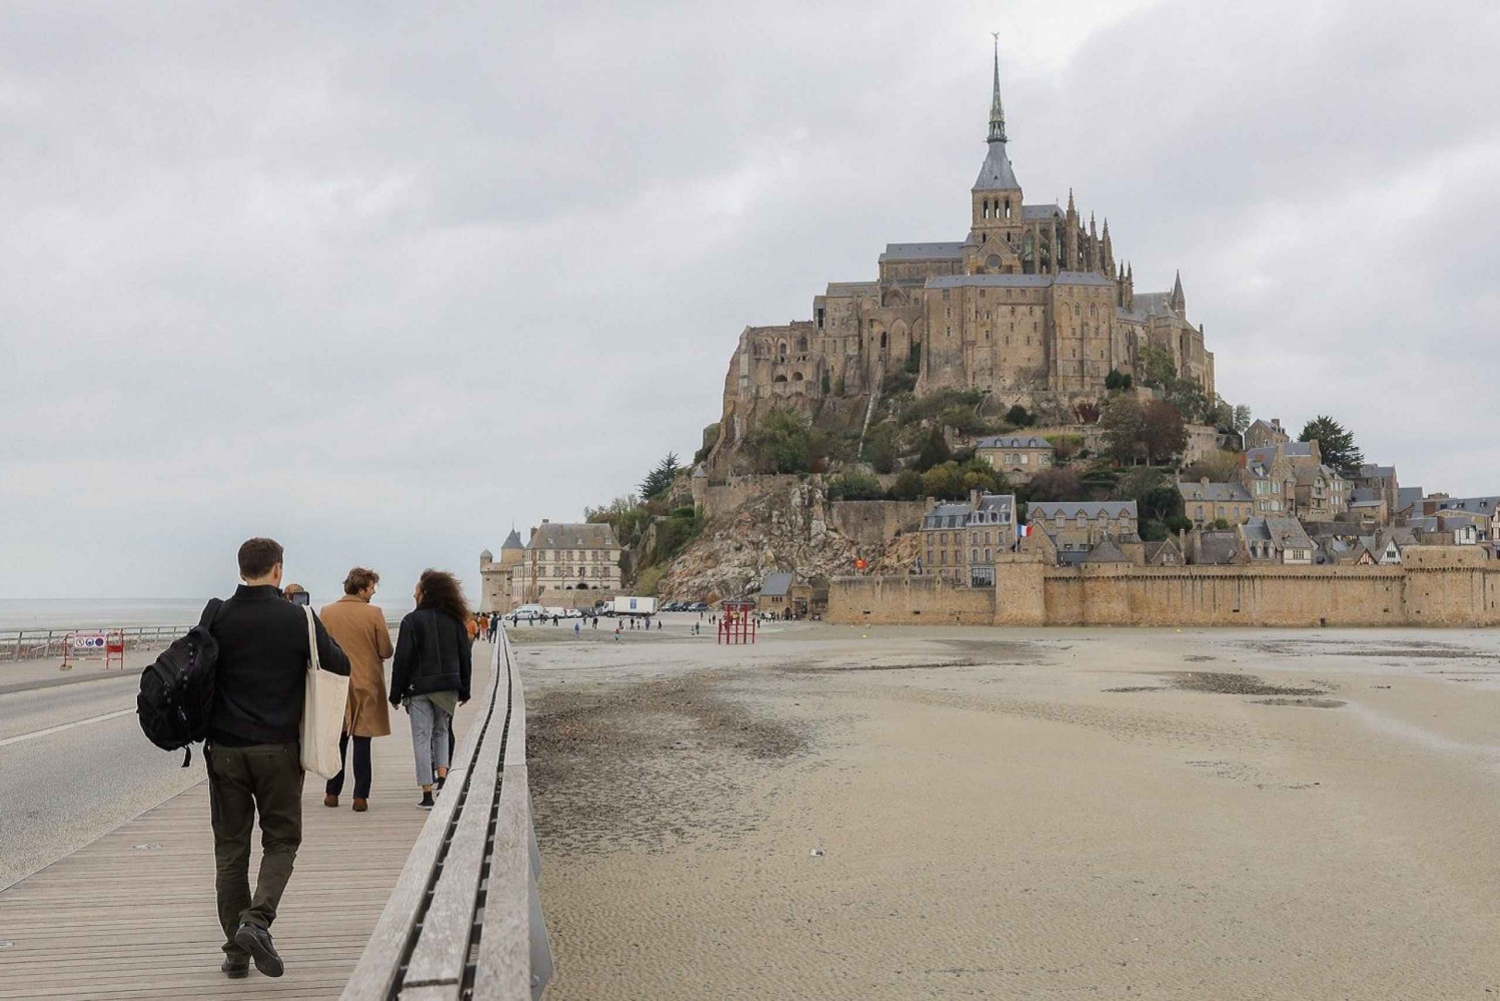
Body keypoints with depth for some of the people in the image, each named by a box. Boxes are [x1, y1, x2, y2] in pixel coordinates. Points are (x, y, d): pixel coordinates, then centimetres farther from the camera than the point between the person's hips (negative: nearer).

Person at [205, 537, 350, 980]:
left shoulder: (218, 619, -1)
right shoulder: (297, 619, -6)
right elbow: (342, 665, 3)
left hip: (225, 749, 2)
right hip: (278, 749, -2)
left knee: (230, 848, 9)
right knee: (281, 841, 10)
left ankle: (236, 951, 11)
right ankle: (256, 920, -13)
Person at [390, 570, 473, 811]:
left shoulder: (412, 621, -8)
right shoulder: (455, 621, 4)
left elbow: (402, 660, -9)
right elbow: (466, 657, 8)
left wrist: (396, 694, -3)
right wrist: (464, 690, 16)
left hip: (419, 687, -4)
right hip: (448, 686, 4)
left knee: (422, 738, 2)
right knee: (441, 731, 20)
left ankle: (427, 794, 1)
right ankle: (442, 777, 3)